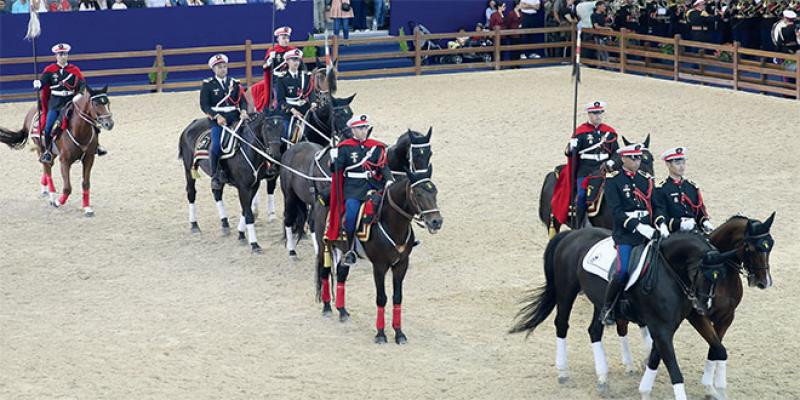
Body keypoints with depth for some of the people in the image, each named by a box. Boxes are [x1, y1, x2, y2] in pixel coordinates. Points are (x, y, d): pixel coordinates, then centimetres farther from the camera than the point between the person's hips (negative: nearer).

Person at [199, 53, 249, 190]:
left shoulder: (234, 83, 15)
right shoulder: (208, 85, 4)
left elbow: (242, 100, 11)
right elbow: (204, 105, -2)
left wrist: (243, 111, -12)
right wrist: (216, 116, -16)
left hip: (234, 117, 3)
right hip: (216, 118, -3)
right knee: (216, 145, -23)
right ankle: (215, 176, -12)